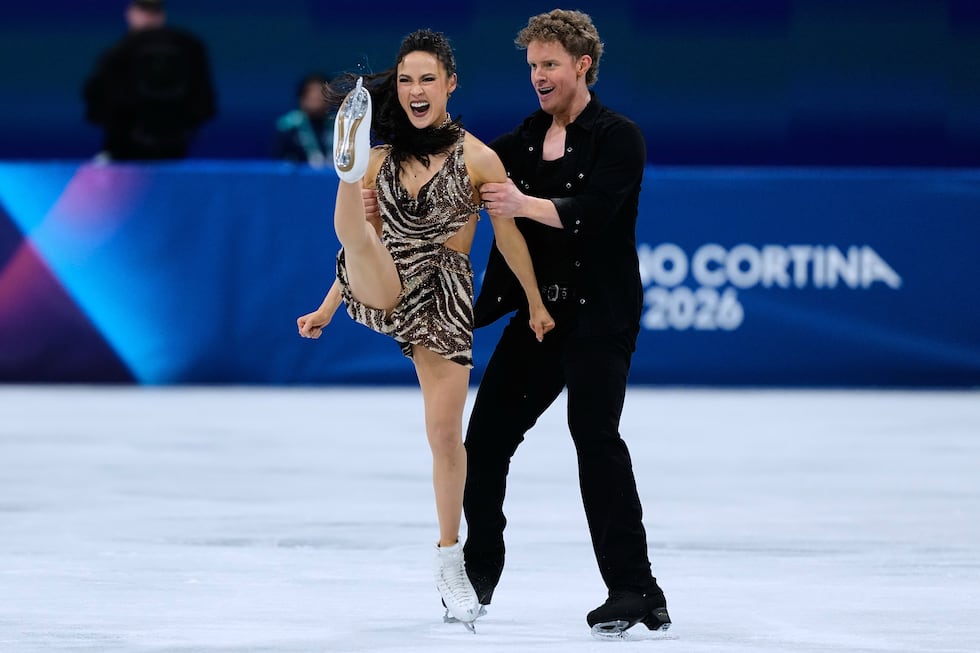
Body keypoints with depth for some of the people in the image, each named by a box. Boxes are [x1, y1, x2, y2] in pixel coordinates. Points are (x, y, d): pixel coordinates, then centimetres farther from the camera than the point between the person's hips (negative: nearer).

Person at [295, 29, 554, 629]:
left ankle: (450, 560, 14)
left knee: (446, 434, 1)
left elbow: (509, 236, 3)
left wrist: (536, 304, 8)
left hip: (445, 299, -2)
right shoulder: (381, 159, 7)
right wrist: (328, 308, 15)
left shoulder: (476, 159, -3)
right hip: (383, 291, 2)